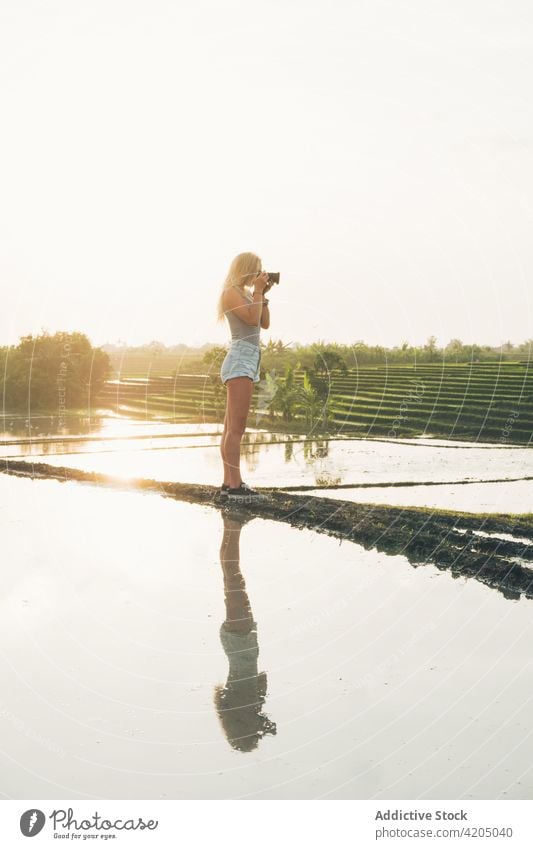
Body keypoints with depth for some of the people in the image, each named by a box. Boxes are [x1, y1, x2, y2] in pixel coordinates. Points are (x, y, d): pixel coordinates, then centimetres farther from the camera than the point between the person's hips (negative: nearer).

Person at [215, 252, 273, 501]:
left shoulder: (246, 293, 21)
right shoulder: (231, 292, -5)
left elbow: (265, 324, 17)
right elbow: (252, 318, -17)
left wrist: (262, 294, 12)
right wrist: (257, 291, -6)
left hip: (249, 362, 10)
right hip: (239, 361, -10)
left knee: (231, 428, 5)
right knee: (236, 427, -13)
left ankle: (228, 485, 6)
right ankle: (235, 485, -15)